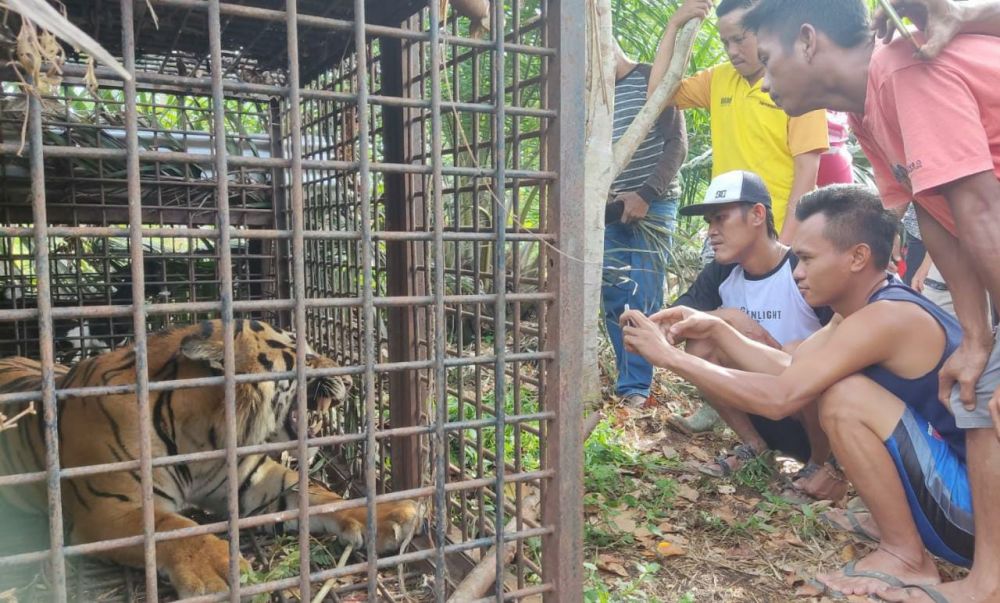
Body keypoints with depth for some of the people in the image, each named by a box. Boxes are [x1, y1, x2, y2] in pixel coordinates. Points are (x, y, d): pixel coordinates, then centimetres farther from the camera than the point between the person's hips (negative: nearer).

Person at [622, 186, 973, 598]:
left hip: (976, 502, -9)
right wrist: (714, 329, -2)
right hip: (960, 481, 9)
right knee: (833, 387, 11)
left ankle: (907, 558, -6)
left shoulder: (888, 317, -25)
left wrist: (670, 356, -24)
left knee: (846, 399, -24)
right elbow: (790, 369, 9)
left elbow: (780, 397, -30)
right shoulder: (868, 306, 5)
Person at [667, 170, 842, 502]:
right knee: (700, 349, -16)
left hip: (824, 413, -4)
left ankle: (825, 463, -6)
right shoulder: (720, 274, -3)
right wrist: (726, 317, -28)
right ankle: (754, 446, 5)